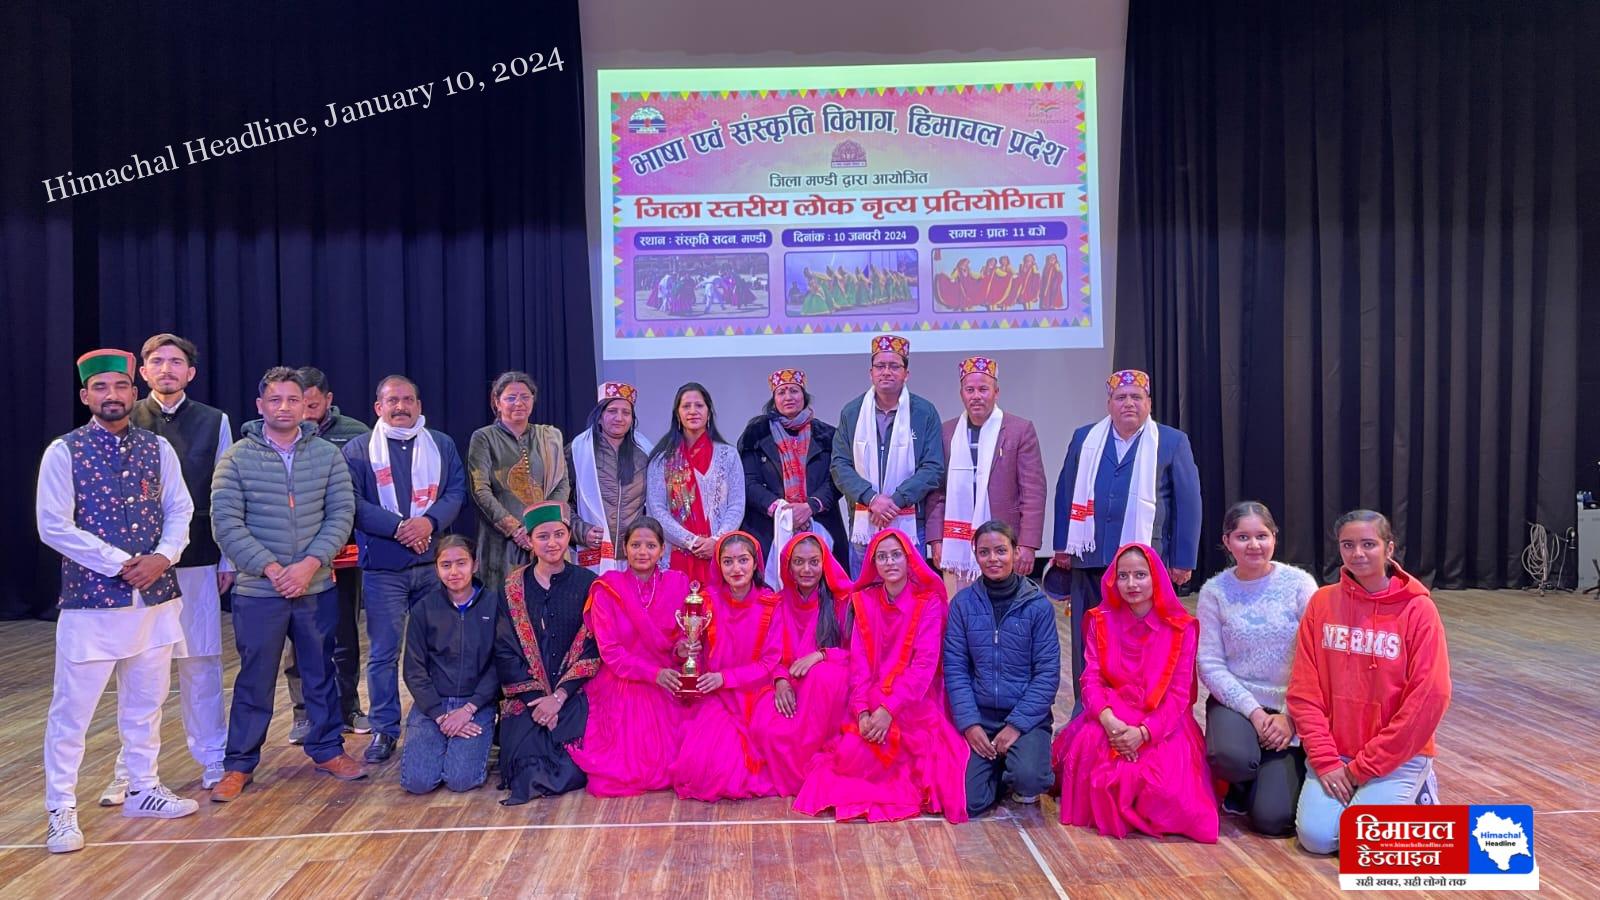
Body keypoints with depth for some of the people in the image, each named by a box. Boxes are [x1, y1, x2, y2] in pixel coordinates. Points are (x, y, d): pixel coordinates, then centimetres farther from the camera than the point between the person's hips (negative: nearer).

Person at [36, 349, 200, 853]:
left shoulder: (158, 448, 5)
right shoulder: (64, 453, -6)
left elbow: (180, 509, 7)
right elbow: (54, 527, -11)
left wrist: (162, 557, -11)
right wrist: (121, 564, -15)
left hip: (155, 596, 4)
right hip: (91, 599, -4)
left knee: (146, 701, 15)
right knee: (72, 709, 2)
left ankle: (143, 790, 30)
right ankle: (60, 811, 15)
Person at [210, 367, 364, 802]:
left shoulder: (327, 455, 3)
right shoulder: (236, 459, -2)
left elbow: (341, 514, -1)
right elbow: (226, 524, -7)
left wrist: (310, 564, -13)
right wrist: (270, 568, -14)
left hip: (317, 588, 2)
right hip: (257, 590, -2)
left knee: (320, 672, 13)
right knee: (255, 680, 7)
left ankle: (327, 749, 27)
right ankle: (239, 763, 20)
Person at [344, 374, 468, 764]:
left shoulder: (442, 445, 11)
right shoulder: (358, 450, 4)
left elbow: (457, 491, 3)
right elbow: (353, 504, -6)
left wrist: (429, 521, -15)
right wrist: (399, 526, -17)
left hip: (434, 562, 2)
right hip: (382, 568, -2)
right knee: (383, 653, 2)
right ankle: (385, 729, 13)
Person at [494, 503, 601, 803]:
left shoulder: (587, 583, 3)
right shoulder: (514, 586, 6)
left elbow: (593, 647, -3)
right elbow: (505, 650, 1)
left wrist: (559, 696, -14)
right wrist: (537, 698, -12)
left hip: (576, 694, -1)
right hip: (527, 697, 1)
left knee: (575, 762, -22)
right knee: (526, 759, -22)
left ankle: (537, 779, 8)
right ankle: (535, 776, 10)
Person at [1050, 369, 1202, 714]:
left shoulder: (1172, 442, 4)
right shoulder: (1084, 439, 11)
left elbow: (1188, 502, 2)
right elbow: (1065, 493, 13)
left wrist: (1183, 561, -2)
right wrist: (1062, 546, 9)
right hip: (1089, 558, 2)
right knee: (1087, 640, 7)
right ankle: (1085, 709, 18)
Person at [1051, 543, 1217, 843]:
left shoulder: (1181, 627, -2)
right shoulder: (1101, 621, 4)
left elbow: (1179, 694, -7)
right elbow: (1091, 678, -4)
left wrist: (1143, 732, -23)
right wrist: (1108, 719, -25)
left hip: (1162, 725, -1)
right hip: (1111, 718, 1)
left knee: (1164, 787, -28)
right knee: (1089, 745, -34)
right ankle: (1101, 807, 0)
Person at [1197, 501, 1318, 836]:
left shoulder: (1300, 583, -6)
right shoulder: (1215, 591, -4)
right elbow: (1210, 665, -6)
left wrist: (1291, 717, -12)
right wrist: (1254, 711, -15)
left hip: (1290, 708, 0)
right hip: (1235, 701, 0)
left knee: (1273, 818, -14)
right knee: (1231, 756, -34)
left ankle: (1279, 774, 23)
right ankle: (1240, 785, 5)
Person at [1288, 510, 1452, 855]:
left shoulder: (1418, 609, -10)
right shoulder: (1322, 602, -1)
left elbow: (1428, 699, -13)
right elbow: (1304, 691, -1)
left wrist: (1363, 767, -12)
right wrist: (1327, 761, -11)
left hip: (1398, 754, -2)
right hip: (1334, 753, 2)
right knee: (1316, 835, -14)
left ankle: (1416, 790, 10)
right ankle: (1354, 794, 16)